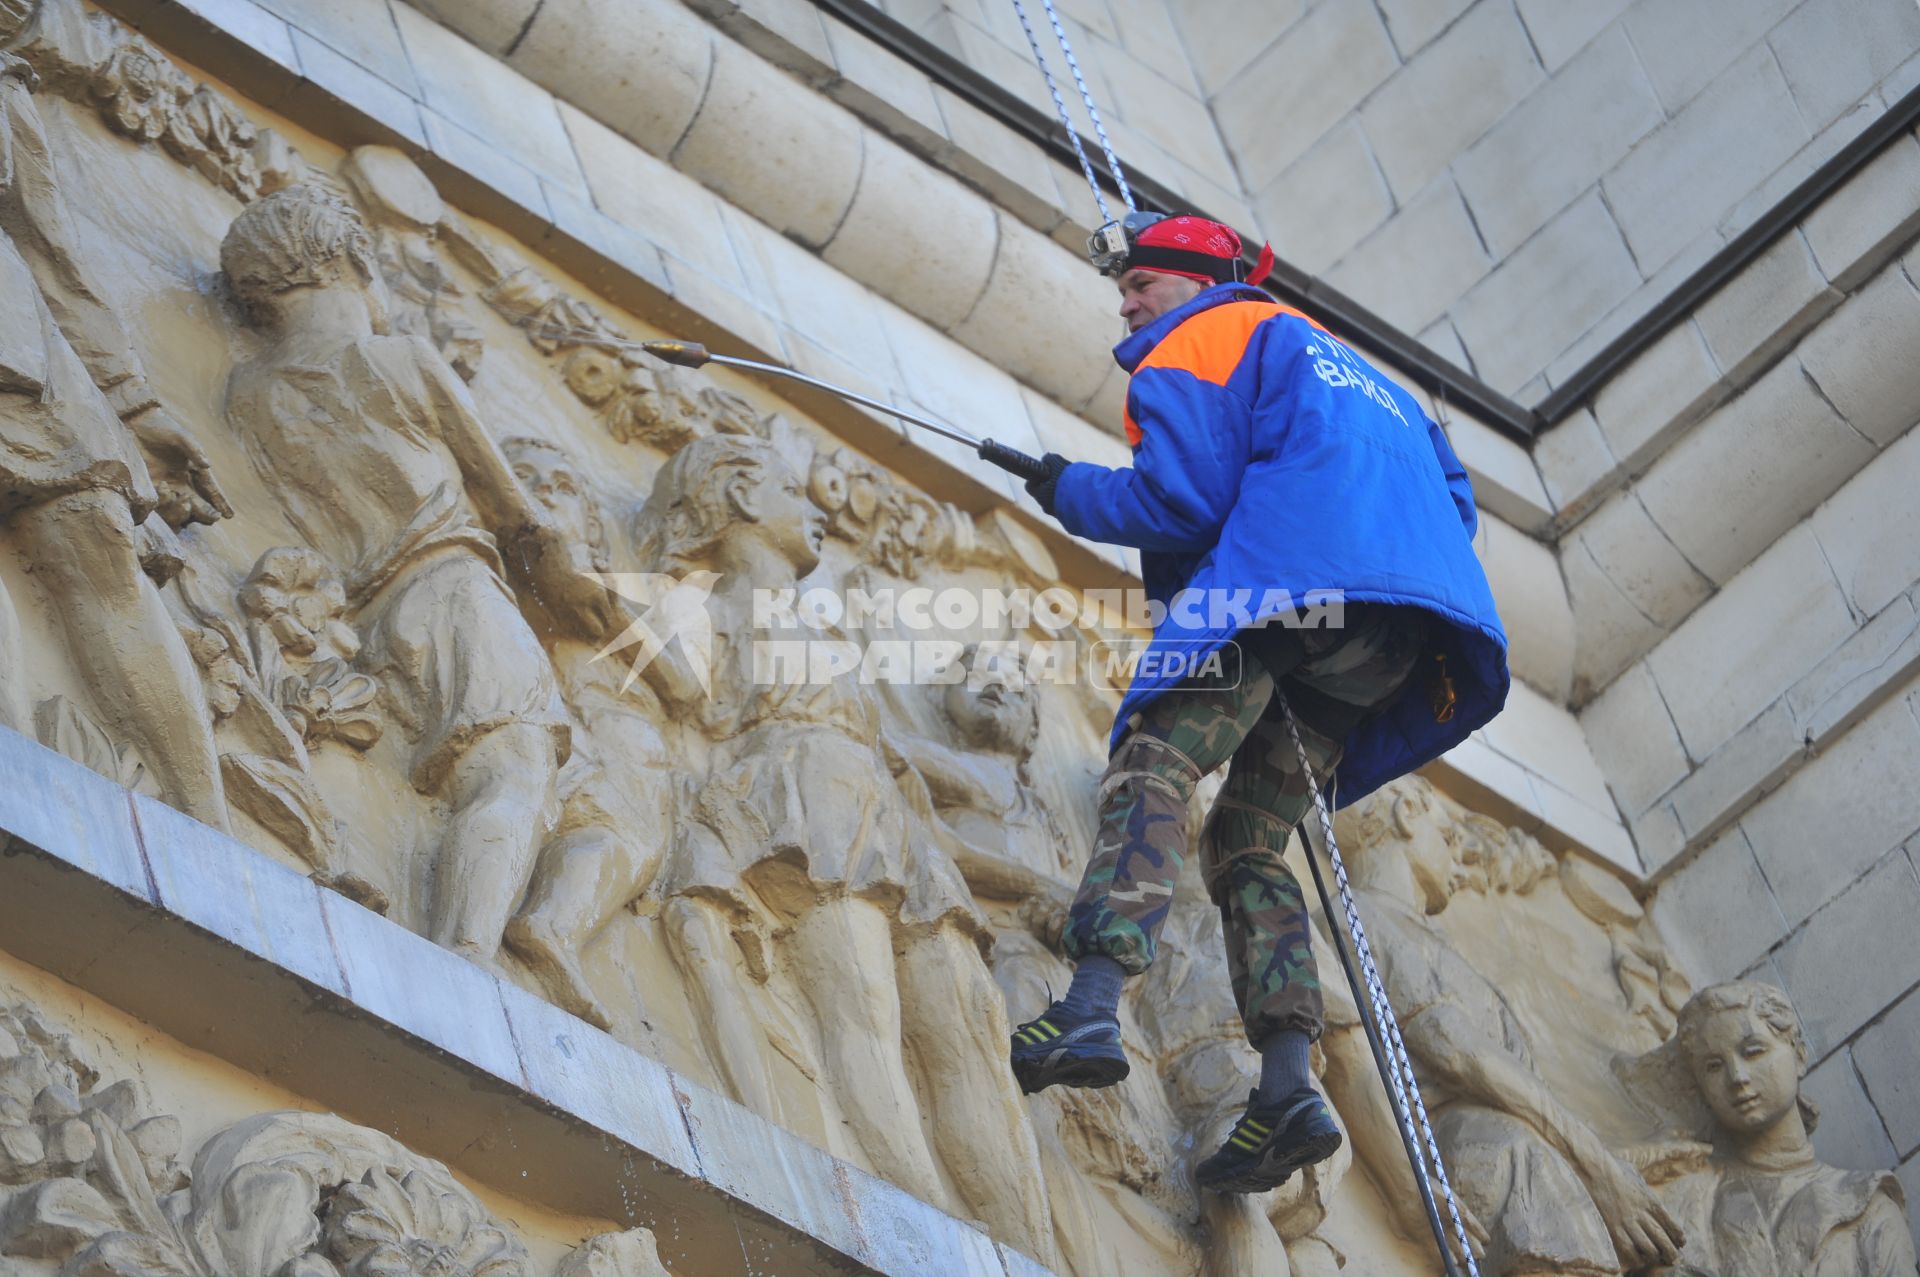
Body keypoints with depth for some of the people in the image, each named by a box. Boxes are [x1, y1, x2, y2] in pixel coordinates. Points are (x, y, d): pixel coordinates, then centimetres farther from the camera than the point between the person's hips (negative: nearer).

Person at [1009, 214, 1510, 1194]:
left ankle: (1093, 1007, -39)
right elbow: (1449, 494, 33)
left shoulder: (1194, 347, 10)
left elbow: (1177, 504, -4)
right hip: (1393, 643, 8)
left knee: (1154, 765, -16)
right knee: (1249, 842, 11)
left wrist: (1069, 490, 11)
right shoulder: (1337, 362, 37)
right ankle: (1288, 1084, -7)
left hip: (1281, 580, -8)